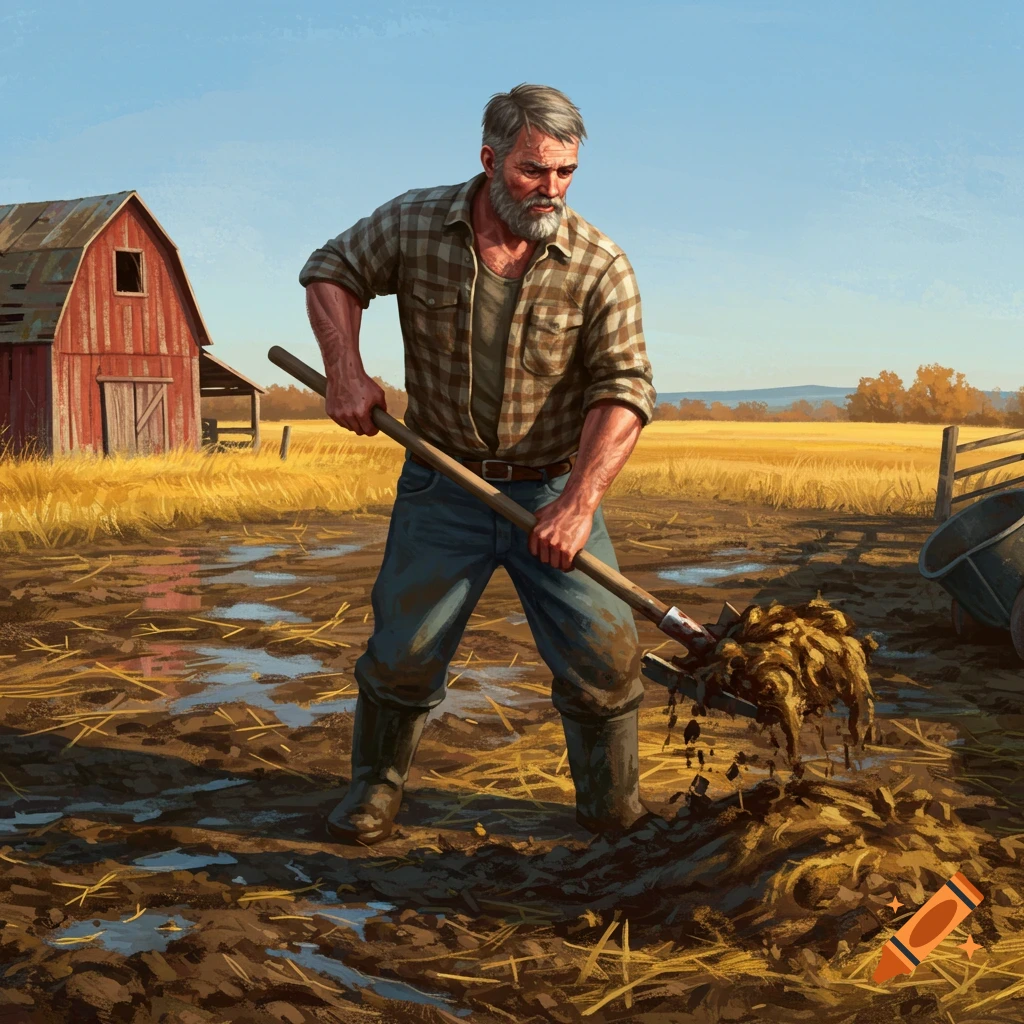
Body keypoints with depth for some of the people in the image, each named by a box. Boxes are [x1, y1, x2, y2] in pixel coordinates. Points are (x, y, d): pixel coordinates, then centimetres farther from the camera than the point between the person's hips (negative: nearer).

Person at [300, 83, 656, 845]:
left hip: (555, 490, 0)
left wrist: (578, 502, -30)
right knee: (402, 653, 5)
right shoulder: (413, 225, -7)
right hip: (443, 487, 1)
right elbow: (330, 274, 9)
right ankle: (377, 785, 32)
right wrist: (346, 372, -7)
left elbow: (623, 390, -18)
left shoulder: (600, 266, -12)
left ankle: (615, 809, 18)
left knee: (604, 658, -5)